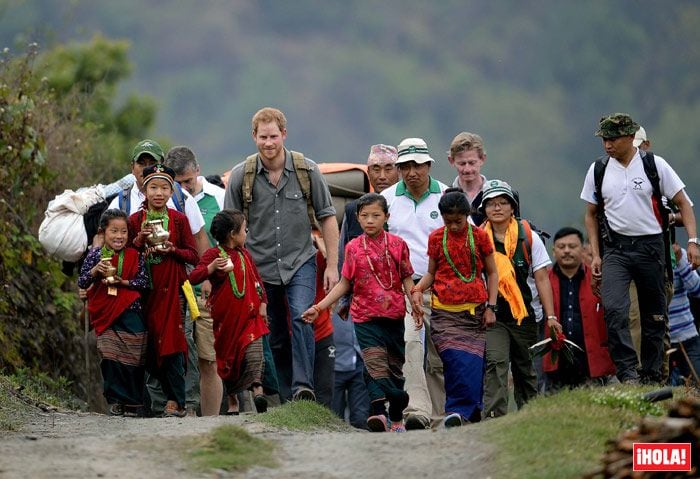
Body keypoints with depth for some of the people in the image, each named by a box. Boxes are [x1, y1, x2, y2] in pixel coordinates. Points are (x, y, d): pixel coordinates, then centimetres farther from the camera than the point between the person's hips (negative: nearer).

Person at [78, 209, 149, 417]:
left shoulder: (134, 256, -1)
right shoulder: (95, 255, 2)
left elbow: (144, 282, -5)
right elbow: (82, 283, 2)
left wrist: (121, 281, -16)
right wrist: (95, 271, -16)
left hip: (130, 314, -1)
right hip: (105, 314, 1)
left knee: (132, 360, -1)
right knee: (110, 357, -4)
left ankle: (134, 403, 7)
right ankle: (117, 400, 7)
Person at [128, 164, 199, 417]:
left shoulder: (178, 219, 3)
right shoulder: (135, 220, 7)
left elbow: (193, 256, 2)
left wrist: (172, 249, -14)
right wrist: (139, 240, -9)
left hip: (172, 288, -3)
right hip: (145, 289, 3)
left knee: (171, 341, -11)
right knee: (152, 344, 0)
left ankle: (176, 402, -12)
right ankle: (174, 397, 9)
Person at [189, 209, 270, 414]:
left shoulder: (244, 254, 11)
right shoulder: (213, 254, -7)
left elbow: (257, 279, 18)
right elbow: (193, 278, -15)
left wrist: (262, 303, 9)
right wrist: (212, 267, -29)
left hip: (249, 315, 3)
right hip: (225, 318, -3)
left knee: (253, 353, -16)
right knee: (228, 354, 7)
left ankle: (257, 389, -26)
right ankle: (232, 399, 16)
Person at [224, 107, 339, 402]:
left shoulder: (307, 171, -3)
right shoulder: (241, 176, -2)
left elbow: (327, 217, 3)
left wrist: (332, 266, 0)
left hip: (300, 261, -2)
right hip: (261, 267, 2)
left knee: (302, 317, -24)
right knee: (276, 338, 6)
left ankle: (303, 386, -27)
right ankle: (287, 398, 16)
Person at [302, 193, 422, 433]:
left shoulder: (397, 244, 3)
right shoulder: (353, 248, 4)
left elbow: (407, 279, 6)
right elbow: (344, 283, 9)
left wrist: (416, 307, -7)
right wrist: (318, 307, 4)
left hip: (394, 315, 1)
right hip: (365, 316, -1)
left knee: (395, 366, 8)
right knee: (375, 364, -17)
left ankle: (397, 418, 19)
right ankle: (379, 412, -28)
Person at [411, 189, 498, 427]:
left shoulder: (479, 236, 4)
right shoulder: (436, 238, 7)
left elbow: (492, 273, 11)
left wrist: (490, 307, 3)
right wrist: (418, 289, -6)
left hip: (474, 309, 0)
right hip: (444, 312, 0)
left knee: (471, 361, -11)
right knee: (455, 359, -16)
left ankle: (460, 410, -3)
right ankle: (469, 409, -12)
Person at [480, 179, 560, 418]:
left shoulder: (528, 237, 4)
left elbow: (541, 279, 4)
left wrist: (550, 316, -3)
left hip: (523, 315, 2)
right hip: (491, 315, -2)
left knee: (526, 371, 10)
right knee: (495, 362, -22)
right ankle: (494, 414, -29)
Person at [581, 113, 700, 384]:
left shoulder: (654, 165, -1)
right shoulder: (598, 171, 6)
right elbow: (591, 214, 15)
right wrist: (595, 255, 8)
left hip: (650, 247, -1)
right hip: (615, 248, 1)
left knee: (654, 315, 4)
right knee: (614, 309, -20)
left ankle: (652, 375, 16)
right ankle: (627, 372, -22)